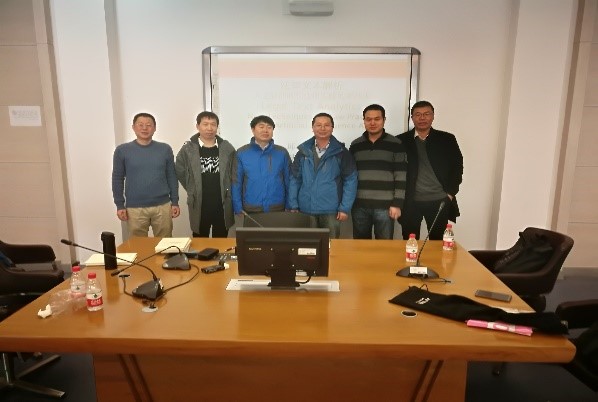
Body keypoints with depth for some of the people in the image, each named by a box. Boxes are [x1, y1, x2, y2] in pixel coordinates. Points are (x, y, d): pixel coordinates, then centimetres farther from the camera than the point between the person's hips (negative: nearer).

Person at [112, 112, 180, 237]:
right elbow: (117, 179, 4)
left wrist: (175, 202, 3)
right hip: (135, 208, 0)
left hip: (162, 206, 1)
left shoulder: (165, 149, 3)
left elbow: (172, 177, 6)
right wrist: (120, 205, 1)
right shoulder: (122, 150, 0)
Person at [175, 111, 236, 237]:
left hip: (222, 204, 1)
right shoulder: (187, 149, -3)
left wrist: (228, 192, 4)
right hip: (199, 204, -1)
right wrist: (193, 191, 5)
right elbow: (180, 172, 6)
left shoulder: (227, 148, 1)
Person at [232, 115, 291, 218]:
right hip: (250, 210, -1)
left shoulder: (282, 152, 3)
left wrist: (289, 207, 0)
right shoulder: (241, 153, 0)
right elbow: (236, 183, 0)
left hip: (278, 209, 1)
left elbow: (289, 181, 5)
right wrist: (238, 209, -6)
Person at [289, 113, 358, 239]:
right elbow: (295, 179, 7)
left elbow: (350, 181, -2)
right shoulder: (303, 151, 6)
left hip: (331, 211, -2)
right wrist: (293, 206, 0)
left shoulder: (341, 152, -1)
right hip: (305, 210, 2)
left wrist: (345, 208, -9)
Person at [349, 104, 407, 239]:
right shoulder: (355, 145, 9)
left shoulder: (395, 144, 0)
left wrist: (397, 203, -8)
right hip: (359, 205, 3)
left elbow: (401, 176, -3)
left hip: (385, 206, -2)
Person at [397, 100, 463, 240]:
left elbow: (457, 167, 7)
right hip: (410, 202, -1)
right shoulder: (401, 141, 3)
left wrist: (450, 193, -2)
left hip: (439, 201, 1)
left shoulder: (447, 139, 5)